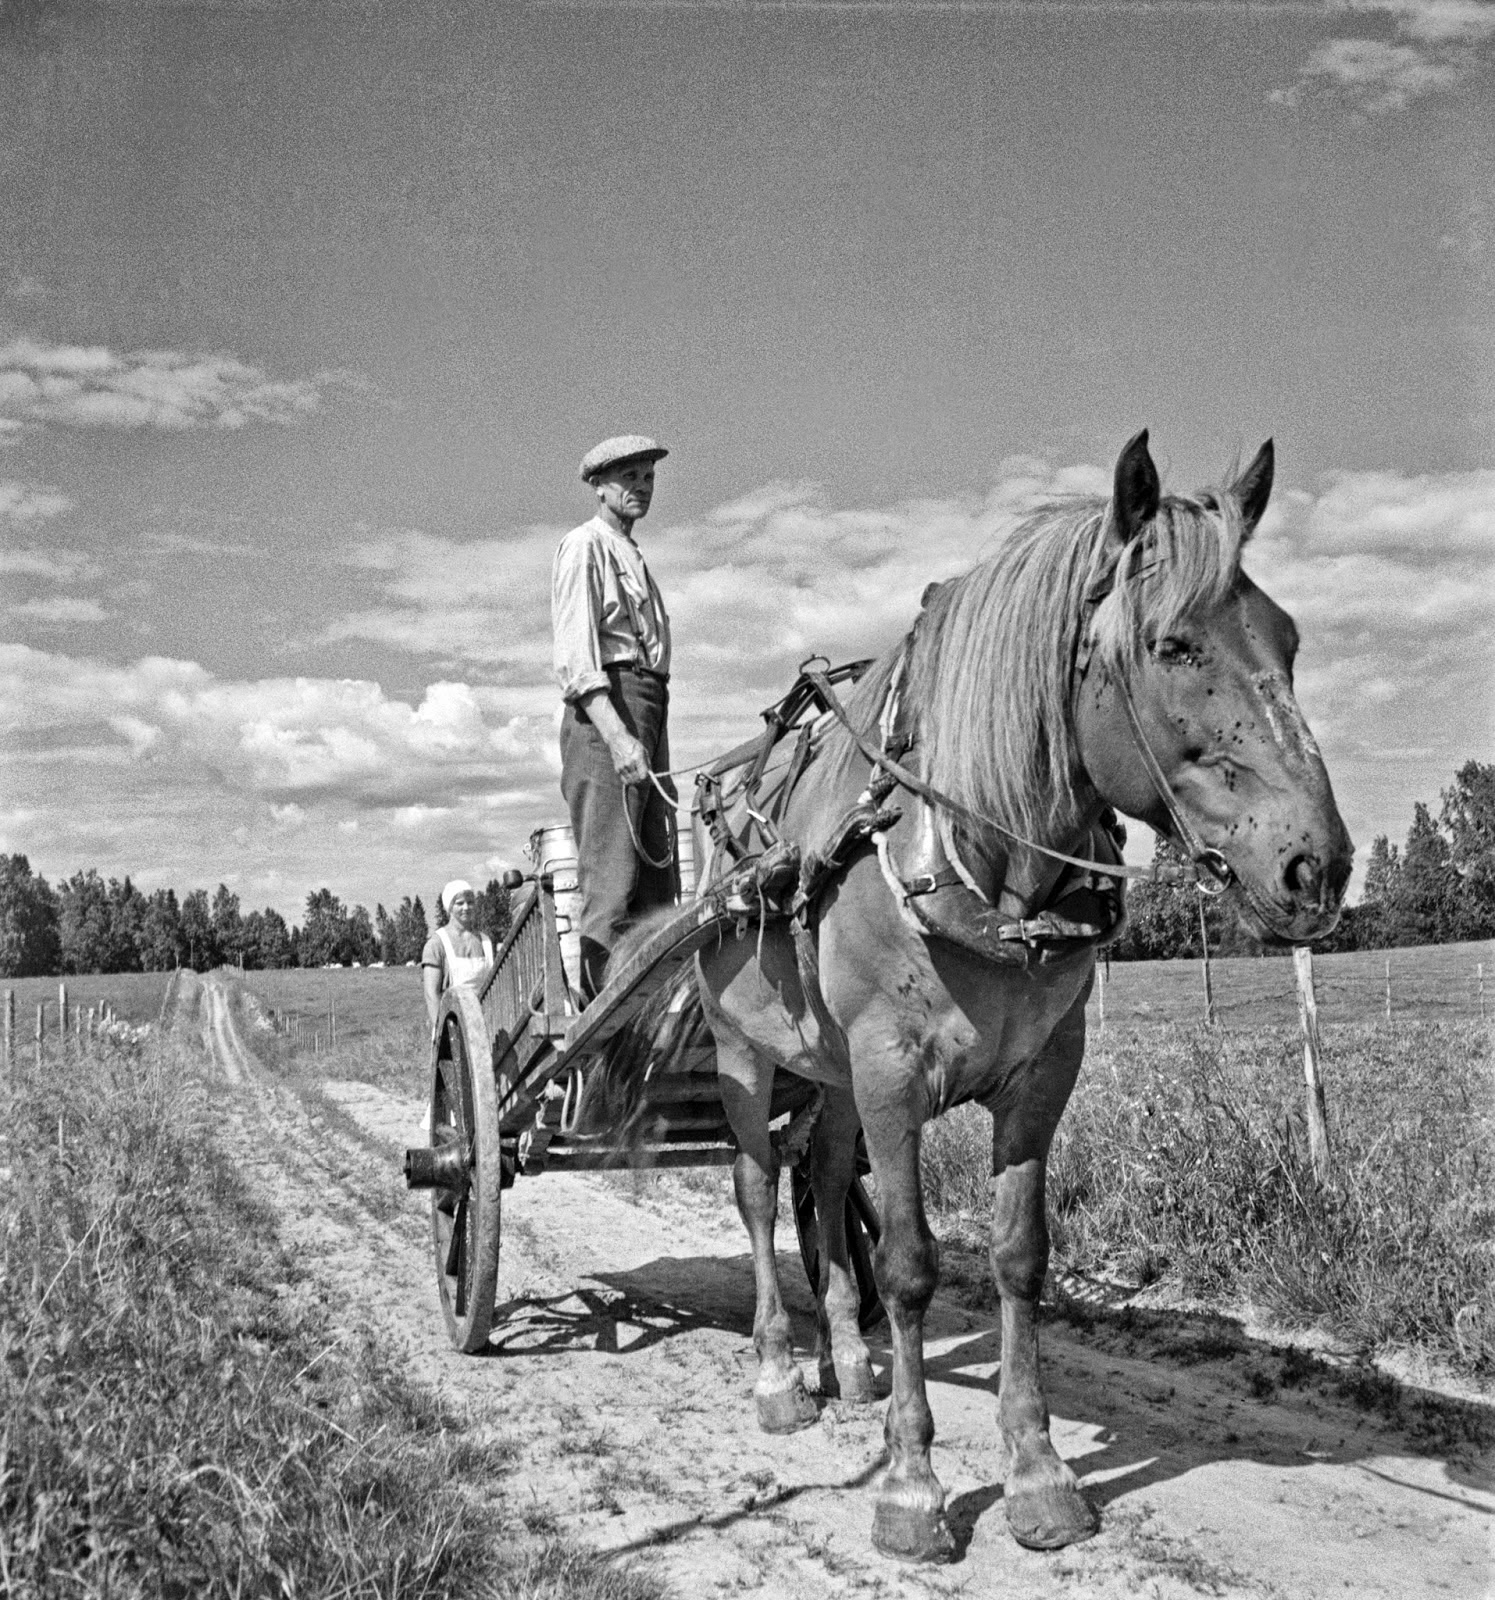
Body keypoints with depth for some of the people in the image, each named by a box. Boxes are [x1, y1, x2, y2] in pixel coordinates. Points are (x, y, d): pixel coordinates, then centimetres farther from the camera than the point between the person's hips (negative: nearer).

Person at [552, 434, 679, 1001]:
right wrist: (616, 735, -26)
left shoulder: (632, 556, 27)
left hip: (649, 711, 9)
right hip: (604, 709, -9)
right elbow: (575, 651, -13)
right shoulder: (585, 545, -1)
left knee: (657, 875, 6)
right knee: (612, 876, -14)